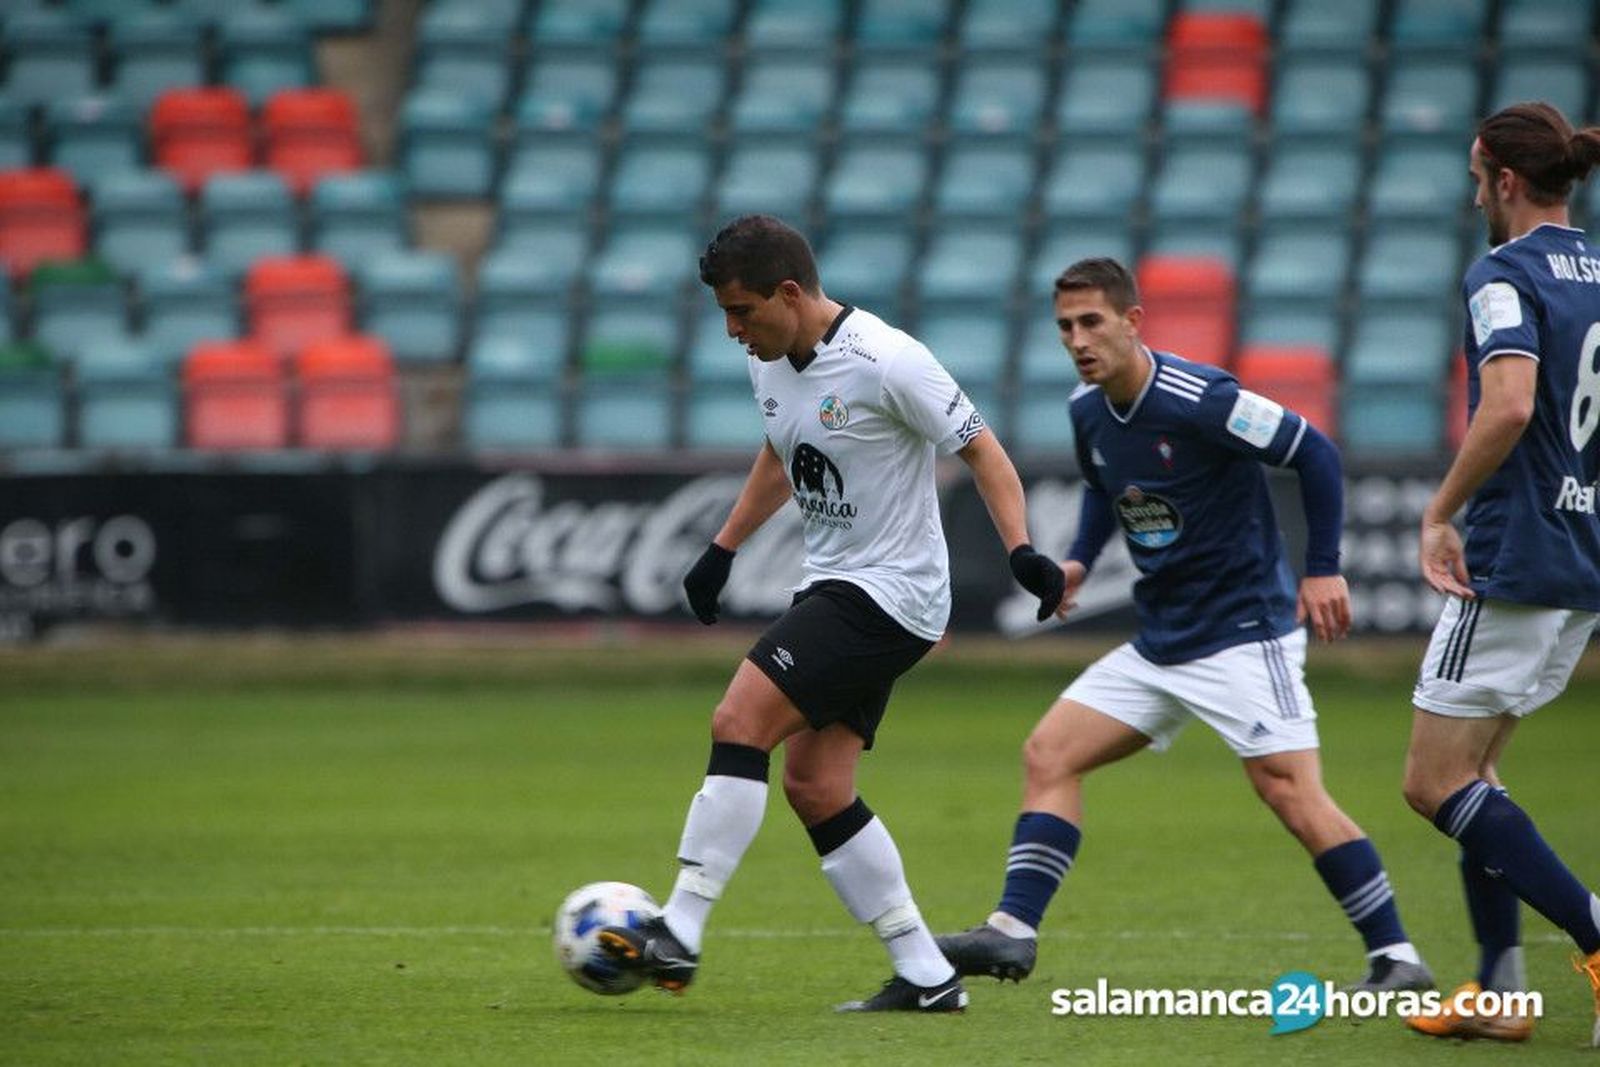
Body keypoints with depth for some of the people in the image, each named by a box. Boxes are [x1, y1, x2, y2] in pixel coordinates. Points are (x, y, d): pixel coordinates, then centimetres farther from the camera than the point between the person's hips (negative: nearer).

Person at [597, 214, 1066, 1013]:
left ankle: (678, 936, -17)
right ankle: (926, 977, 9)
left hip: (890, 594, -9)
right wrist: (722, 550, 24)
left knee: (739, 721, -18)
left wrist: (1021, 548, -24)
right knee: (814, 789, 4)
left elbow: (979, 447, -13)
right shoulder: (770, 362, 6)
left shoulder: (885, 361, -19)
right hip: (833, 586, 9)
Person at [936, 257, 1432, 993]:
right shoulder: (1087, 410, 3)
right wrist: (1079, 560, 8)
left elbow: (1313, 454, -14)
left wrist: (1323, 570, -15)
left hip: (1243, 630, -8)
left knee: (1290, 791, -16)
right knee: (1048, 755, 1)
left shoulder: (1198, 398, -20)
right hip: (1159, 645, 8)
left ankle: (1395, 957, -9)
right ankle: (1013, 932, -1)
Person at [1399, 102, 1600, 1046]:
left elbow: (1509, 406, -28)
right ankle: (1498, 991, 12)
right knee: (1471, 770, 17)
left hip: (1515, 562, -9)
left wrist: (1441, 514, -19)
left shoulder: (1506, 274, -13)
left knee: (1435, 783, -4)